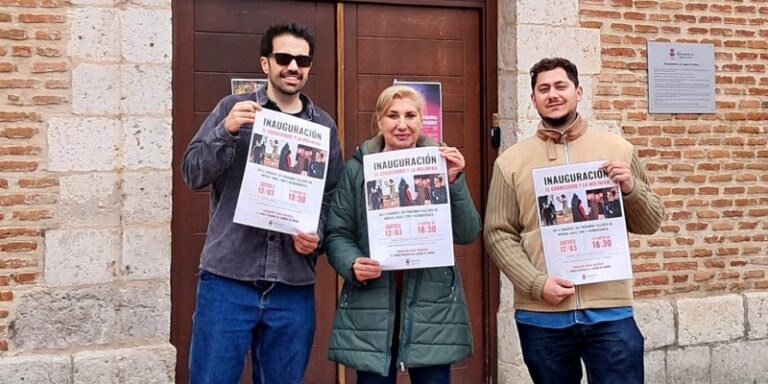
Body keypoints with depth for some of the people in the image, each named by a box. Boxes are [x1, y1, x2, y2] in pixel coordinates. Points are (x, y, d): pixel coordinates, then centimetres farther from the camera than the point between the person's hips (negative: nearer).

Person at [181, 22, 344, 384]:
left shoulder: (324, 126, 11)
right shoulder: (233, 108, 4)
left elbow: (332, 197, 12)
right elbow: (192, 173, -3)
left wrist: (317, 235, -7)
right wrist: (227, 131, -18)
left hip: (294, 287, 2)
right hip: (227, 278, -2)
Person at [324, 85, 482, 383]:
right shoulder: (357, 168, 2)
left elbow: (467, 234, -2)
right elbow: (337, 233, 5)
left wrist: (455, 181, -13)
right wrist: (352, 264, -15)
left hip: (432, 306, 1)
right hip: (371, 309, 0)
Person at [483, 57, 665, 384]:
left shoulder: (617, 149, 7)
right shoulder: (511, 161, 4)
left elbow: (650, 223, 10)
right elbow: (498, 234, 0)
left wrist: (631, 188, -10)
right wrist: (537, 284, -12)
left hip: (610, 309, 0)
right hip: (540, 314, 0)